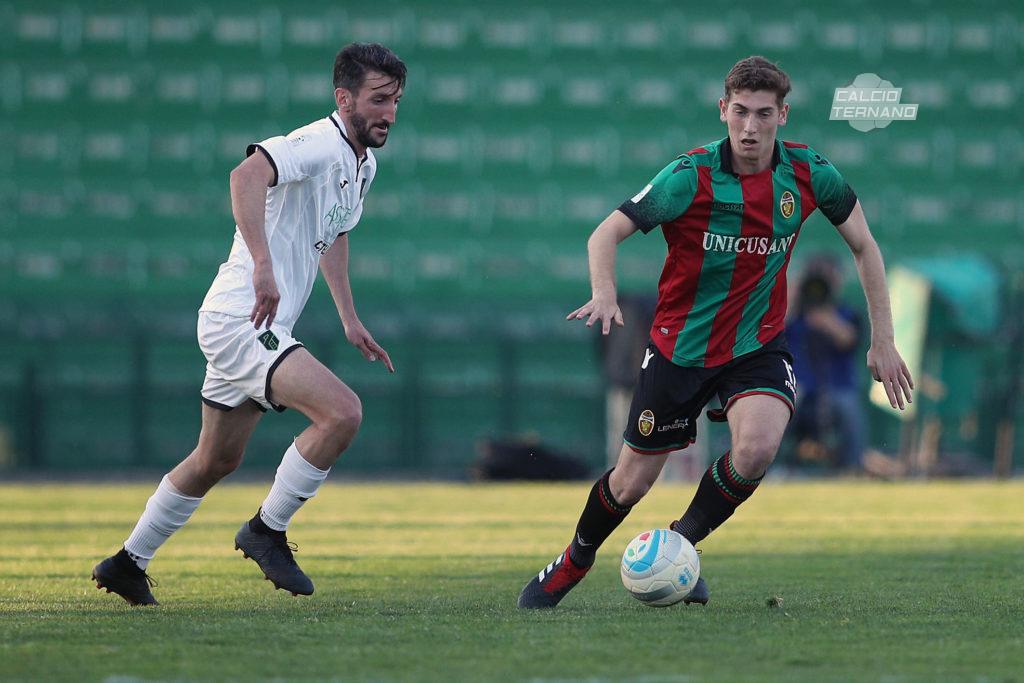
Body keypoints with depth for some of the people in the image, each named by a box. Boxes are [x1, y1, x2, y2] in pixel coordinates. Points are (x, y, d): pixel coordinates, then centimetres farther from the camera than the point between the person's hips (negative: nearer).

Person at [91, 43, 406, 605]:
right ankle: (266, 530, -9)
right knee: (342, 412, -23)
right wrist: (262, 263, -46)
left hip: (262, 328, 10)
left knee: (216, 460, 20)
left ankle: (128, 563, 32)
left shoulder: (362, 163, 14)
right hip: (241, 320, -10)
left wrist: (350, 319, 29)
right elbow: (247, 174, -37)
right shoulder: (319, 145, -18)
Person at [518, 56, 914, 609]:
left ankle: (681, 544, -2)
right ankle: (574, 563, 38)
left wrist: (882, 341, 3)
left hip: (758, 345, 1)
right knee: (631, 483, 7)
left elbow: (863, 245, 5)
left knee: (757, 448, -28)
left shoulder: (809, 173, -10)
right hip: (680, 348, -1)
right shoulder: (691, 176, -19)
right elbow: (606, 234, -16)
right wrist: (604, 296, -37)